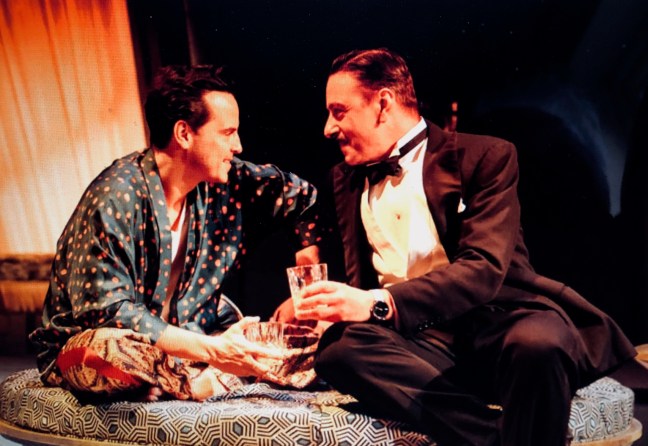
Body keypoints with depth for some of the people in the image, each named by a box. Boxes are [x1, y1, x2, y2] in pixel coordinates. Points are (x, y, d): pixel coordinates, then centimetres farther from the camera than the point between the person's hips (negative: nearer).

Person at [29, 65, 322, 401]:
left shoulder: (228, 183, -5)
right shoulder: (117, 196, -22)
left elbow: (301, 195, 9)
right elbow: (106, 308, -26)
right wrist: (210, 349, -33)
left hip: (183, 341, 5)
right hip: (83, 347, -5)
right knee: (112, 348, -41)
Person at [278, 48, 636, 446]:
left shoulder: (484, 156, 1)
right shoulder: (346, 179, 19)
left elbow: (484, 267, -13)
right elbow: (359, 280, 20)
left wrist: (379, 303, -27)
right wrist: (309, 306, -4)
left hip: (500, 322, -3)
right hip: (417, 338, 4)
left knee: (537, 342, -38)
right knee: (337, 349, -30)